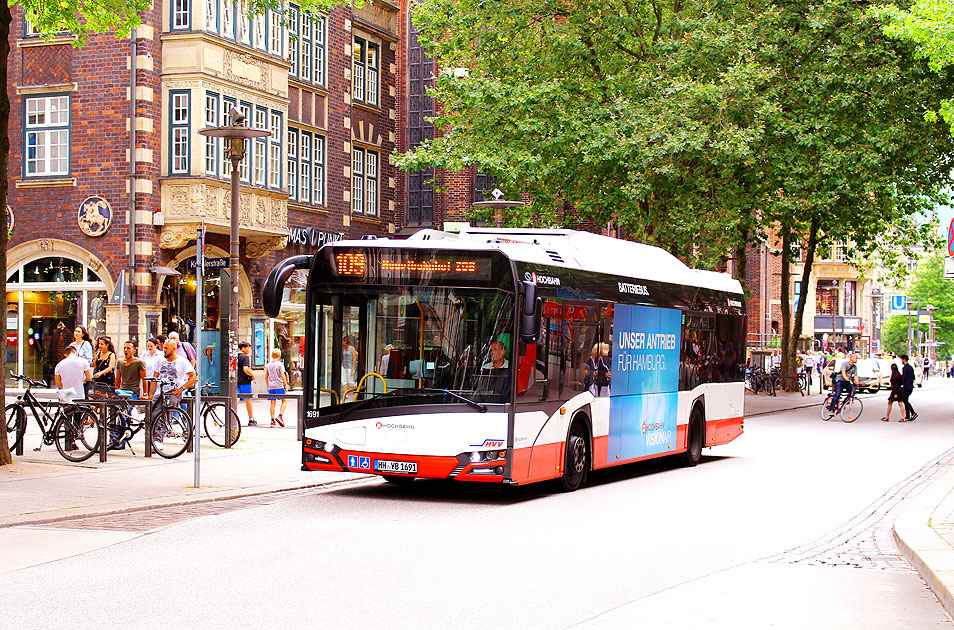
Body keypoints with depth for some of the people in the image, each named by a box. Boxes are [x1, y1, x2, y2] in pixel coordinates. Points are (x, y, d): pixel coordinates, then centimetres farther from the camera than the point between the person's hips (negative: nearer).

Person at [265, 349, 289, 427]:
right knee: (284, 401, 5)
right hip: (279, 386, -5)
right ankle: (280, 416, -12)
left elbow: (266, 376, 15)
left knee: (272, 403, 6)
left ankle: (272, 420, 5)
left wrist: (268, 386, 25)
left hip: (271, 387, 5)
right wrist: (286, 385, -3)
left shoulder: (268, 365, 10)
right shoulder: (280, 364, -5)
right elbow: (283, 375, -10)